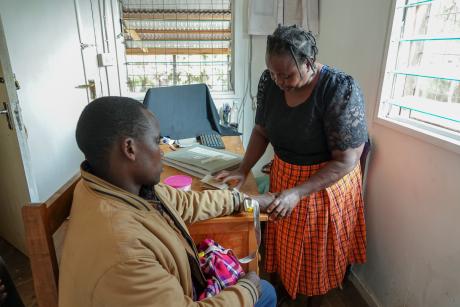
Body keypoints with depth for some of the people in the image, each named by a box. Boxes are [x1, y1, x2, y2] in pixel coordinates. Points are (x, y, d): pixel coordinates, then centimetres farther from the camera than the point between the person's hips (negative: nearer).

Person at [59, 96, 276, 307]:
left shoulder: (123, 186, -14)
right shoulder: (119, 249, -41)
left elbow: (185, 203, 0)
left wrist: (242, 199, 7)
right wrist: (247, 289, -14)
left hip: (178, 289, 7)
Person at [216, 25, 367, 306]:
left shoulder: (341, 90, -28)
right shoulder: (269, 81, -12)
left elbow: (346, 161, -25)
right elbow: (261, 131, 0)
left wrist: (297, 192, -33)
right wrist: (243, 170, -11)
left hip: (327, 182, -4)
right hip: (283, 176, 4)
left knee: (318, 250, 17)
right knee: (286, 242, 22)